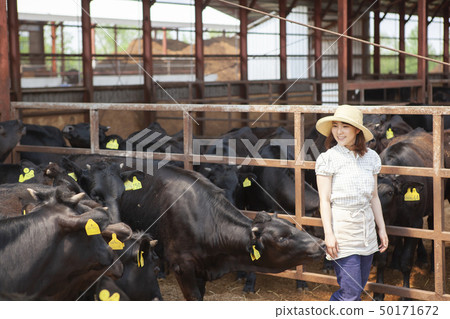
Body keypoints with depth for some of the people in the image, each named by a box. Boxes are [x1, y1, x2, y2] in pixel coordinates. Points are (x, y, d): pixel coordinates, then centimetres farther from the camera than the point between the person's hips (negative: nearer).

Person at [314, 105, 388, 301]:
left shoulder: (371, 158, 8)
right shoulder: (328, 159, -6)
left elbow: (374, 197, 14)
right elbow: (324, 200, -7)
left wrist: (382, 229, 13)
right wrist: (328, 234, -14)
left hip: (367, 229, 6)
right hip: (341, 229, -5)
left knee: (358, 290, 11)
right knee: (350, 292, -9)